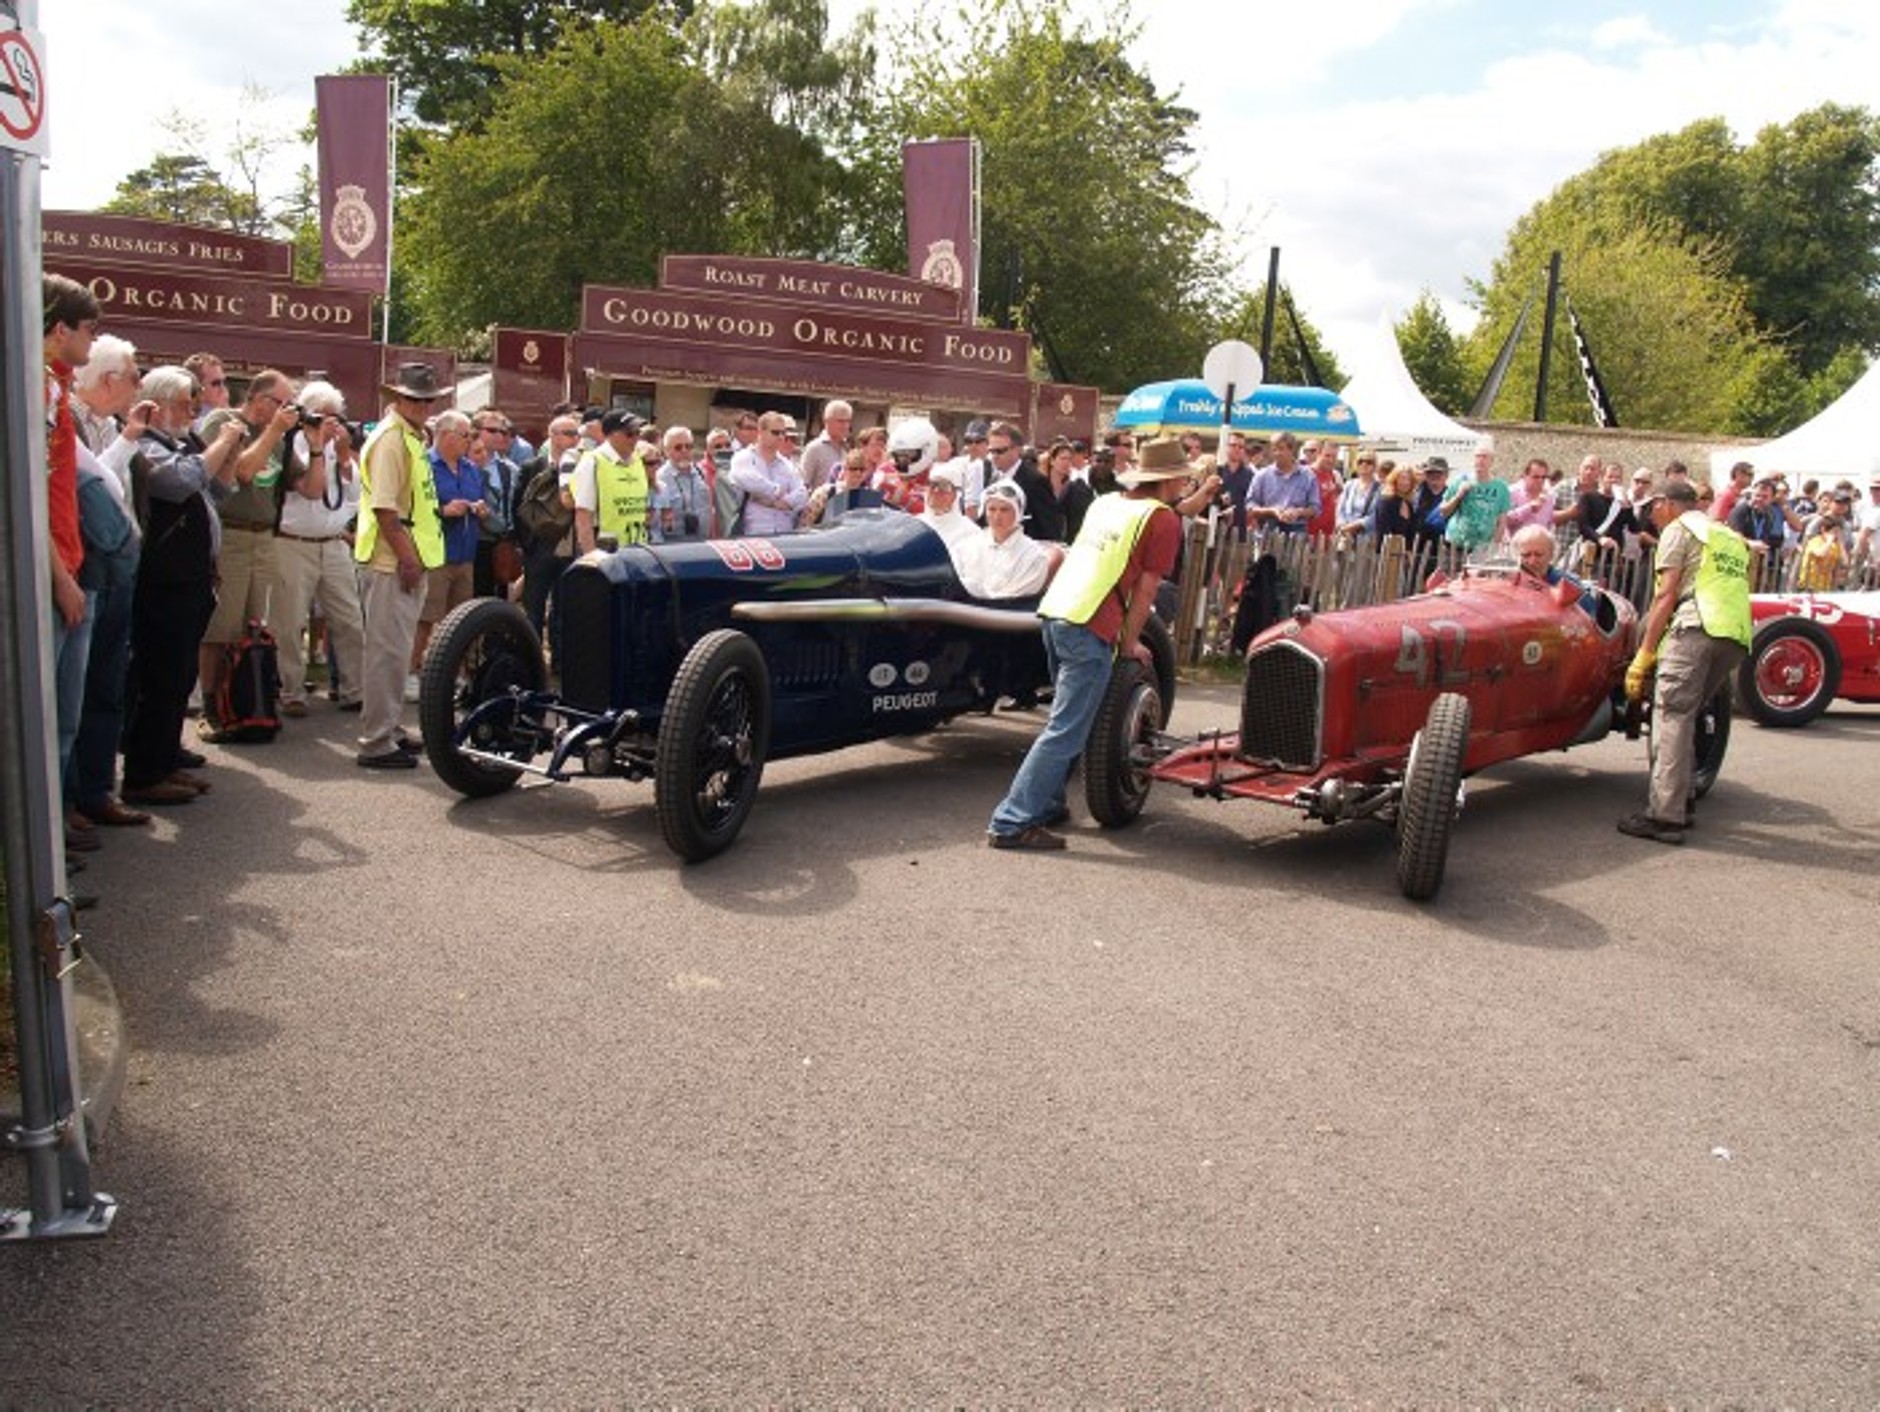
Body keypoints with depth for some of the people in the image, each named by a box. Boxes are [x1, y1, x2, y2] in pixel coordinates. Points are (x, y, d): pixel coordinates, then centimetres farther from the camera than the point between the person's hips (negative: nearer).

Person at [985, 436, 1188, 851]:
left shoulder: (1105, 503, 21)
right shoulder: (1164, 519, 2)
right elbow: (1146, 588, -2)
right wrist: (1130, 642, 7)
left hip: (1053, 610, 8)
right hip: (1089, 628, -8)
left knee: (1069, 719, 22)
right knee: (1066, 732, -7)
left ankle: (1046, 804, 23)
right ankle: (1012, 823, -11)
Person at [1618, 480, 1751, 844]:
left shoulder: (1678, 529, 10)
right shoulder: (1732, 537, 33)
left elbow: (1666, 595, -1)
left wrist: (1642, 656, -4)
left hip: (1695, 628, -8)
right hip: (1737, 638, 8)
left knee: (1671, 718, -13)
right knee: (1685, 717, 17)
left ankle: (1664, 817, -21)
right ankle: (1680, 804, 15)